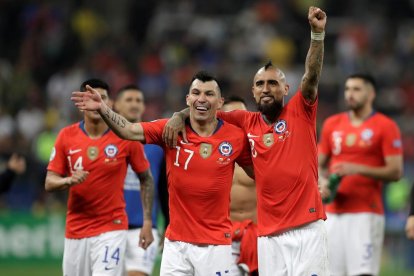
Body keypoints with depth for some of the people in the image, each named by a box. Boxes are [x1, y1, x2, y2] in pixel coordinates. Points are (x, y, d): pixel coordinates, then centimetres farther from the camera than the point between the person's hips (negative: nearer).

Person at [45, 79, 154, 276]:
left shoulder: (126, 137, -5)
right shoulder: (66, 136, 0)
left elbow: (146, 179, 5)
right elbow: (49, 183, 2)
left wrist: (147, 222, -1)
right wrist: (69, 181, -21)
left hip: (111, 228, -3)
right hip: (75, 229, 3)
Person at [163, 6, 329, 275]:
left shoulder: (300, 112, 3)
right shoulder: (247, 122, 11)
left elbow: (312, 76, -11)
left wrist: (317, 33, -23)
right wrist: (180, 115, 0)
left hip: (307, 228, -3)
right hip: (269, 233, 3)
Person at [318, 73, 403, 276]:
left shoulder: (385, 127, -2)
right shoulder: (332, 124, 14)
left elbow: (395, 171, -7)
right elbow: (320, 164, 21)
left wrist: (358, 169, -16)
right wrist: (322, 182, -1)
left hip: (366, 213, -5)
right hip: (334, 212, 5)